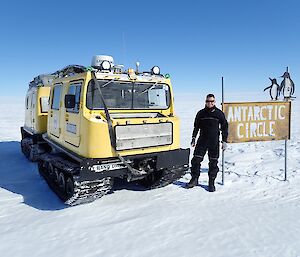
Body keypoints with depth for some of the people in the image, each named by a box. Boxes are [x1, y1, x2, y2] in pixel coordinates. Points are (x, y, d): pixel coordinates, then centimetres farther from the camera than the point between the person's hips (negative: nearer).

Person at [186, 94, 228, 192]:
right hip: (202, 140, 1)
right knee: (196, 159, -3)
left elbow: (224, 127, 9)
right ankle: (194, 179, 13)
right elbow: (196, 126, 16)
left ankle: (211, 182, 15)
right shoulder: (201, 113, 9)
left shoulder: (219, 113, 4)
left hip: (214, 142, -1)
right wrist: (193, 138, 8)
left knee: (213, 162, 3)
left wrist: (224, 141, 3)